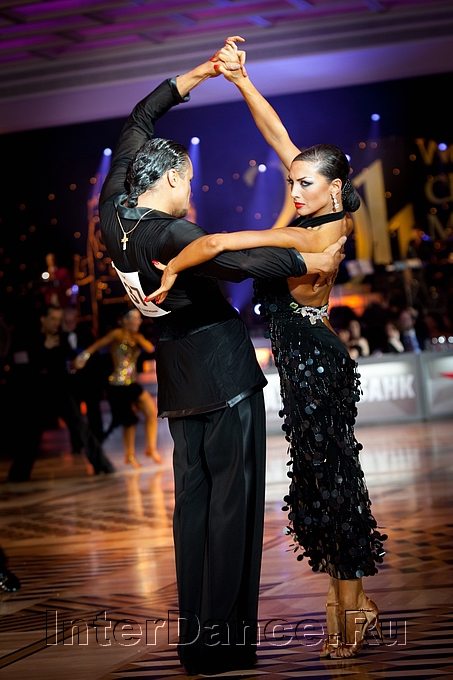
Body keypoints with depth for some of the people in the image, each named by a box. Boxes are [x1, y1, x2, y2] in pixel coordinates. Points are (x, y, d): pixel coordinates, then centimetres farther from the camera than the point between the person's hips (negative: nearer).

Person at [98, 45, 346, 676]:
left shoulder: (113, 214, 3)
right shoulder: (167, 234, -20)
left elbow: (137, 126, 14)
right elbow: (234, 261, -35)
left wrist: (191, 77, 16)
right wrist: (309, 262, -25)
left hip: (181, 382, 9)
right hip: (224, 373, -8)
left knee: (193, 500, 11)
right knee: (232, 500, -4)